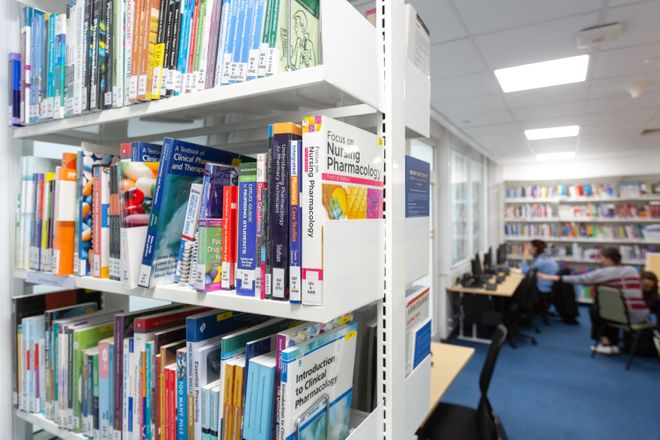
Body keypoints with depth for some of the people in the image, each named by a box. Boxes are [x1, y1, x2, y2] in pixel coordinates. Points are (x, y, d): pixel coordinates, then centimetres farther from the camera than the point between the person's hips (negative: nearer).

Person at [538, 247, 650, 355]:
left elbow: (579, 279, -5)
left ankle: (606, 342, 24)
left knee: (595, 309, 19)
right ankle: (613, 344, 32)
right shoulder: (633, 270, 12)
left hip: (628, 315, -6)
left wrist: (552, 277, 0)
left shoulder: (604, 272, -7)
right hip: (642, 315, 6)